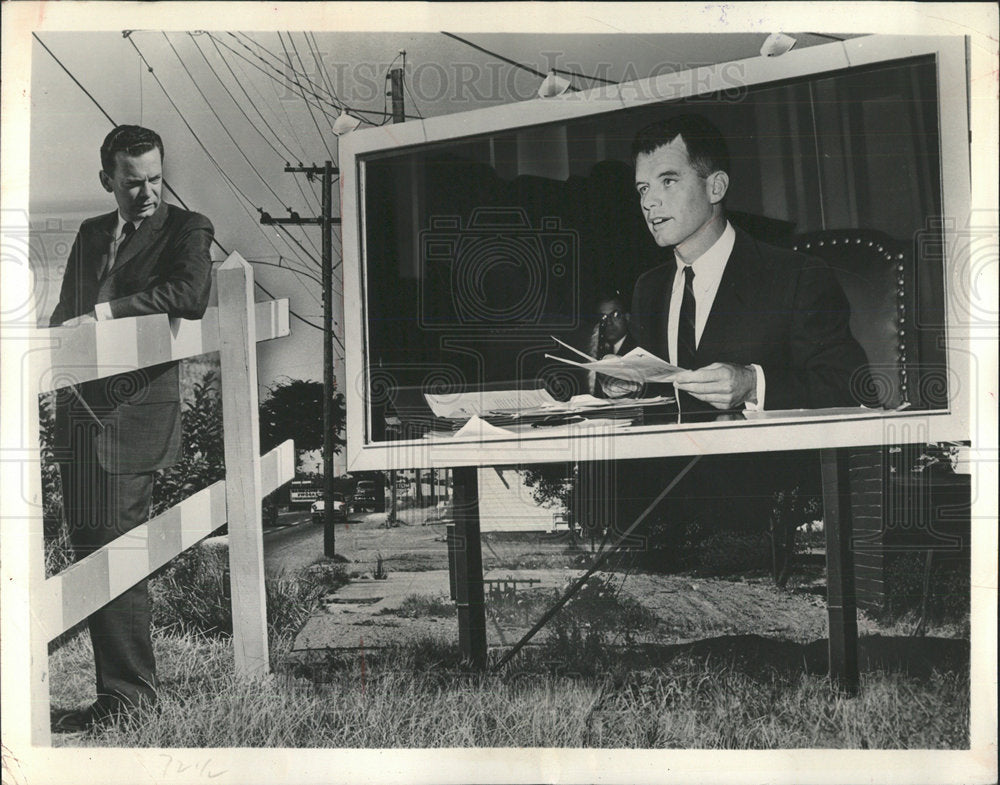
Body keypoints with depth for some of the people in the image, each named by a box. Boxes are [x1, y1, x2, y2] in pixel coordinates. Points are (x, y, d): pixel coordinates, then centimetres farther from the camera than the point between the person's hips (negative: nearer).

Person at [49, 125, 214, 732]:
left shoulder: (187, 229, 0)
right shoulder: (91, 233, 21)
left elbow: (192, 294, -19)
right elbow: (67, 312, 24)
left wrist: (104, 312, -19)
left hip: (133, 415, -7)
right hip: (80, 415, 7)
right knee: (89, 549, 9)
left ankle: (127, 690, 5)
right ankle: (127, 677, 19)